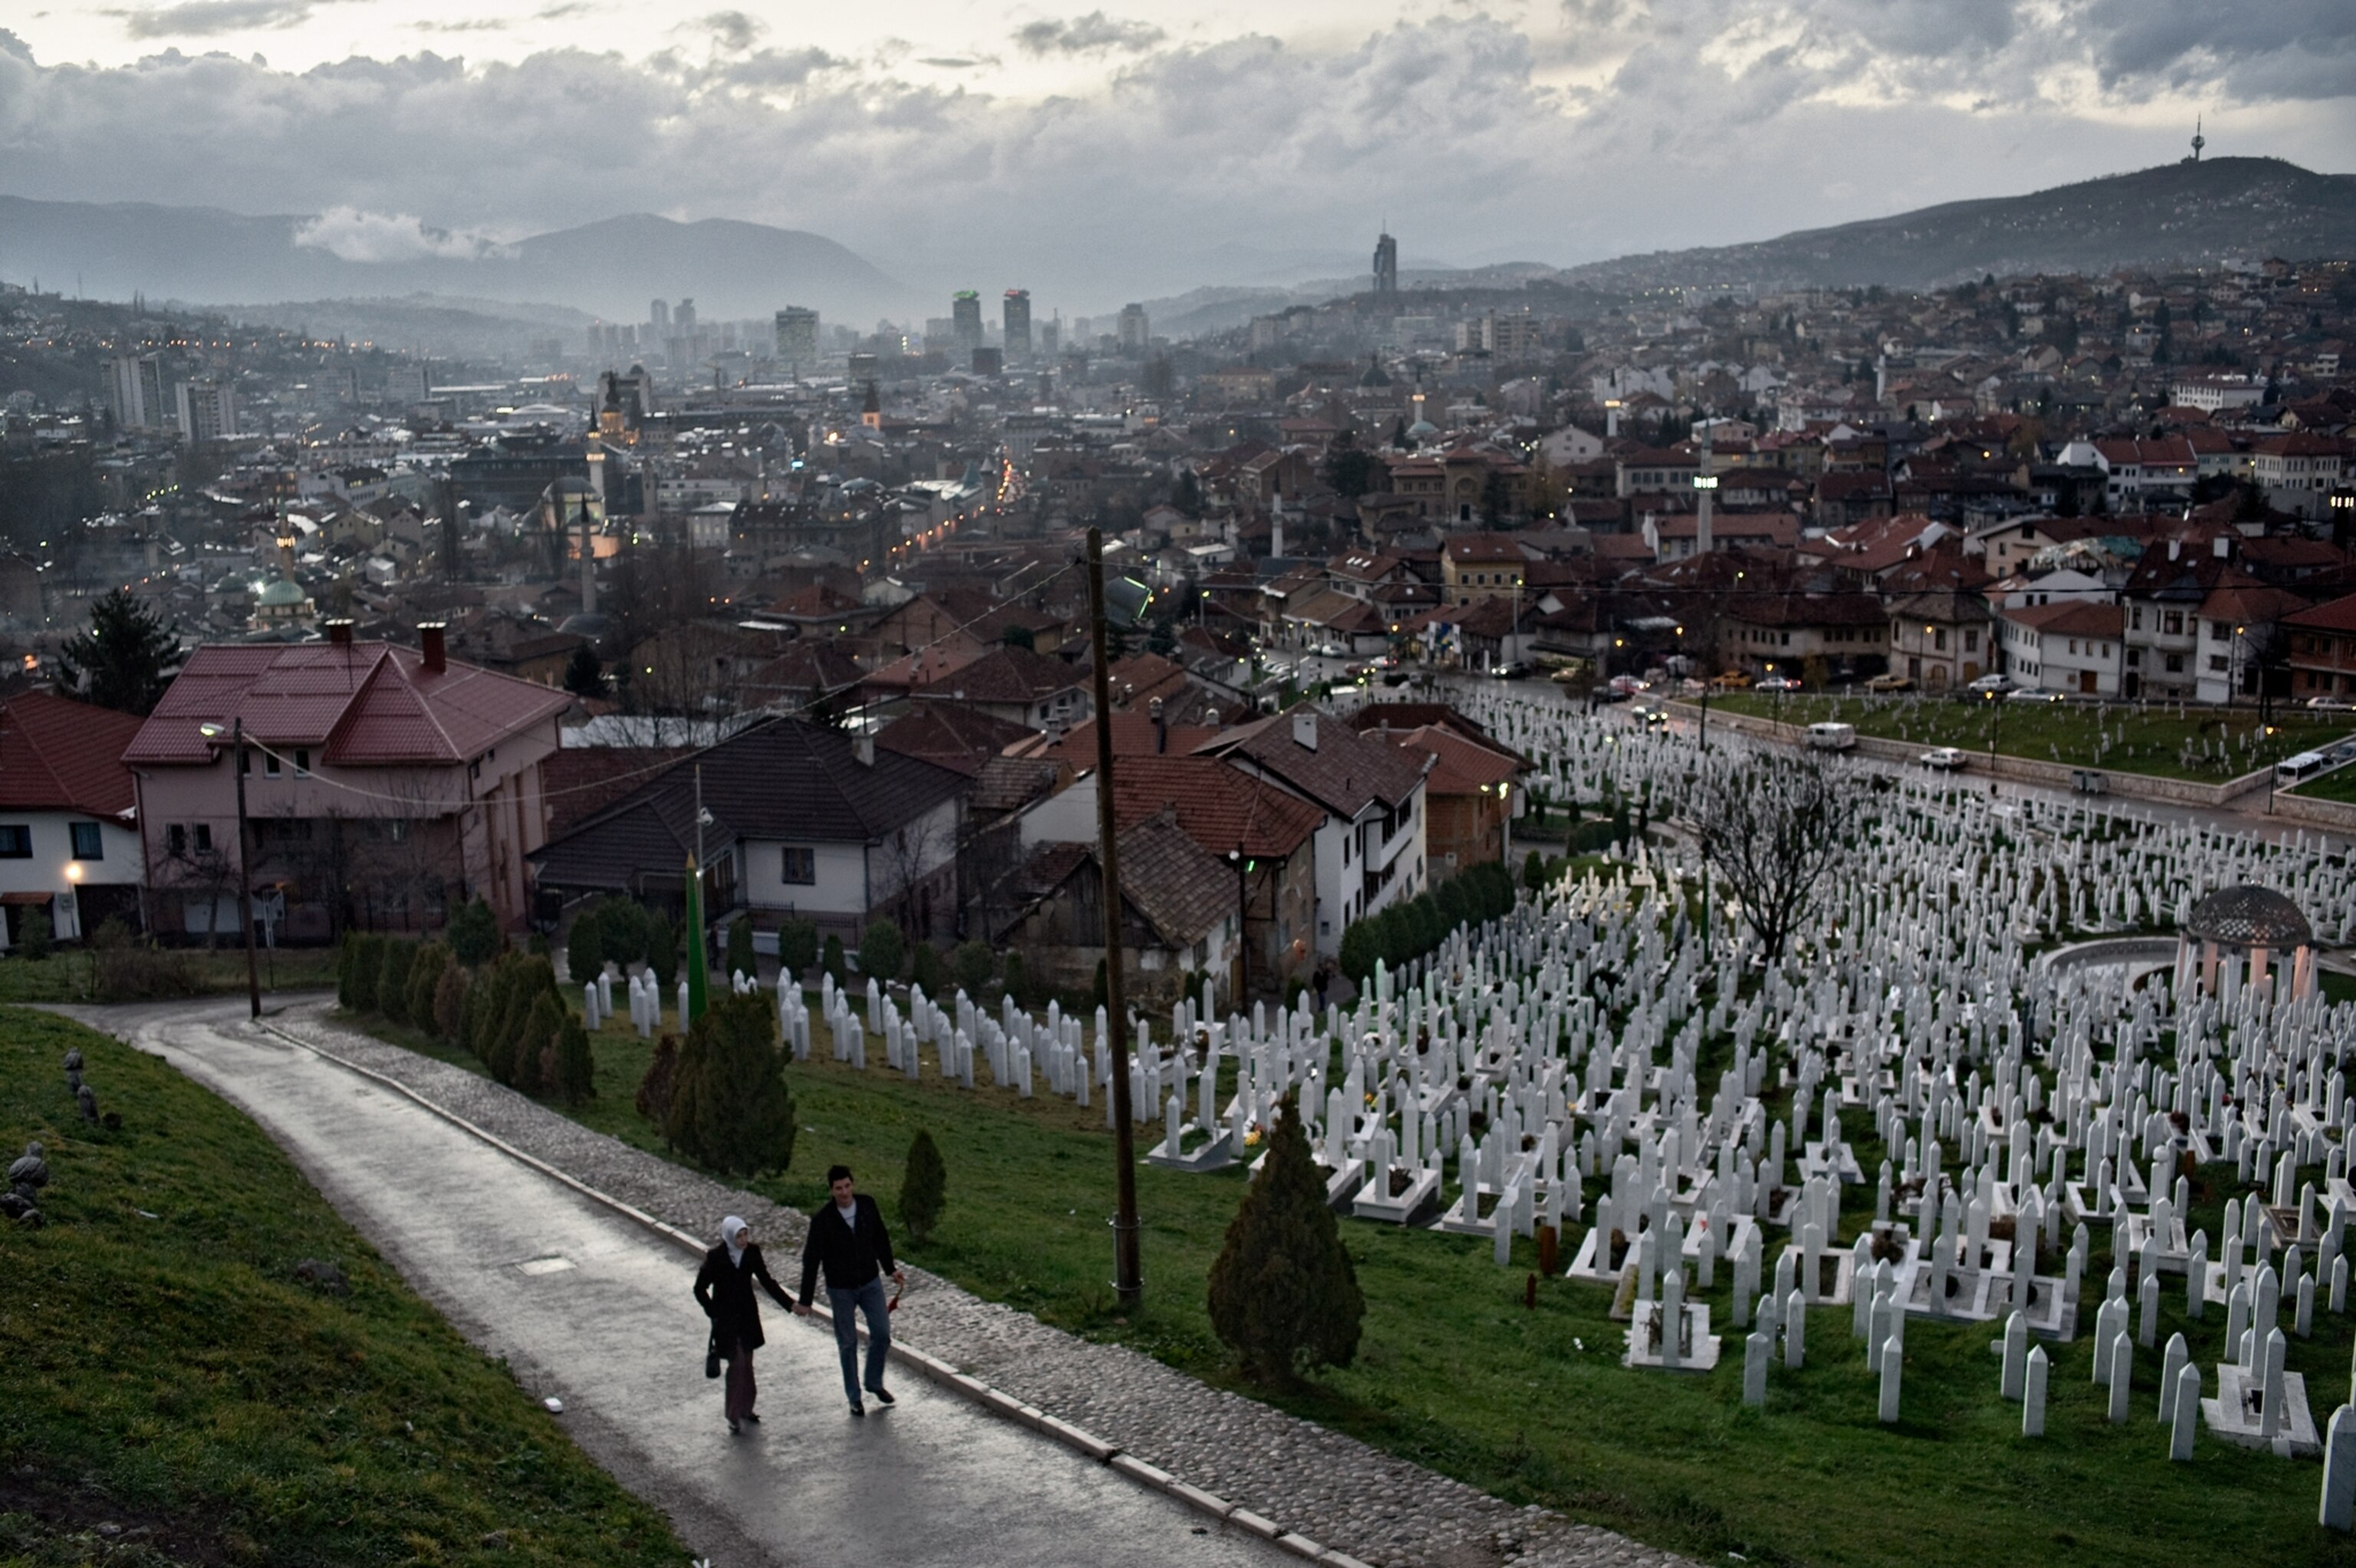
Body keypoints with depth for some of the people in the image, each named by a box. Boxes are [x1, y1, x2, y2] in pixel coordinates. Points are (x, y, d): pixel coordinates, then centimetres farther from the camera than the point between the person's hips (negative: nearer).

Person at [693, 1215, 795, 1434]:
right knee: (737, 1363, -10)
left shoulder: (752, 1253, -5)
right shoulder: (715, 1257, -15)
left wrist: (789, 1304, -4)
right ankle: (734, 1416, -1)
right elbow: (700, 1289, -6)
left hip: (748, 1315, 4)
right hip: (726, 1318, -4)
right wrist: (714, 1313, -10)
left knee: (747, 1363, 13)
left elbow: (767, 1282, 2)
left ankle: (745, 1409, 28)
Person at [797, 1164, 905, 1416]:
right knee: (848, 1343, 7)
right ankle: (854, 1397, 22)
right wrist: (805, 1301, -13)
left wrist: (890, 1269, 13)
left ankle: (874, 1382, 26)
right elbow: (811, 1261, -14)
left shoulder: (868, 1205, -9)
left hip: (870, 1282, 3)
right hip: (841, 1289, -3)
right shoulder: (822, 1220, -18)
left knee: (882, 1334, 1)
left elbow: (880, 1239, 7)